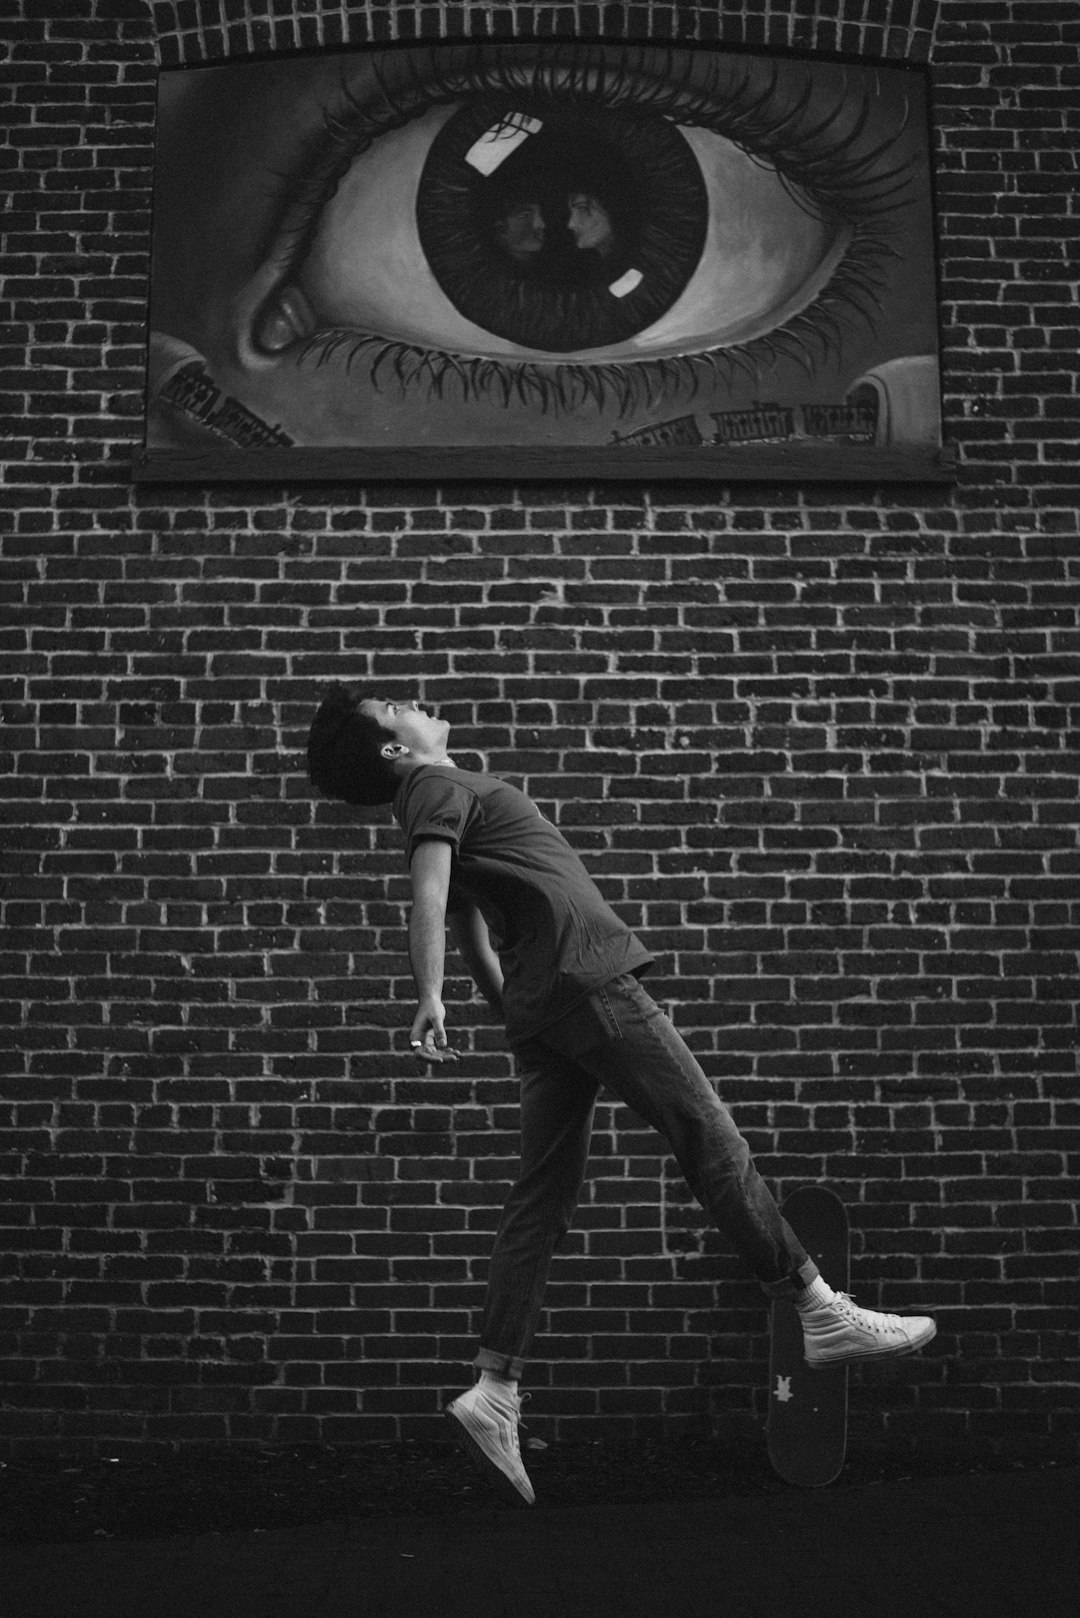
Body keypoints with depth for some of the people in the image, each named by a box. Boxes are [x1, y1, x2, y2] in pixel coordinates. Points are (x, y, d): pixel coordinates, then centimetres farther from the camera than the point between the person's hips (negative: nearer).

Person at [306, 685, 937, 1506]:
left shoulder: (440, 795, 23)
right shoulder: (441, 787, -5)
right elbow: (429, 893, -21)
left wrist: (514, 1013, 28)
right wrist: (430, 996, -33)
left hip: (540, 1001, 9)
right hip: (586, 977, -9)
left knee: (543, 1198, 5)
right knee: (711, 1140, -4)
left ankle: (495, 1392, 2)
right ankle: (825, 1314, 2)